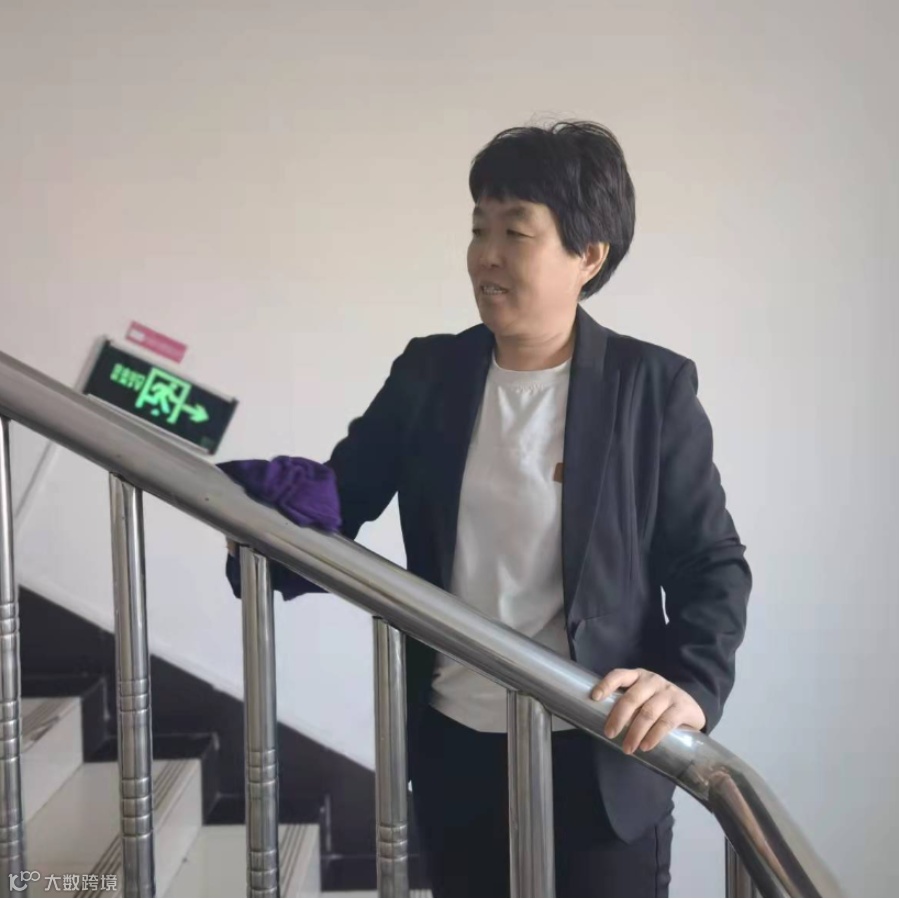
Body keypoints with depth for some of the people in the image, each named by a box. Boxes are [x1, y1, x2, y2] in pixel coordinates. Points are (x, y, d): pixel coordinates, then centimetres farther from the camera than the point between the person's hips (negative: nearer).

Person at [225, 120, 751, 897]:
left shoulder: (653, 387, -8)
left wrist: (692, 686, -23)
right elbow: (337, 499, 0)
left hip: (601, 757, -3)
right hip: (454, 750, 4)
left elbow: (712, 564, -6)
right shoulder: (428, 373, 0)